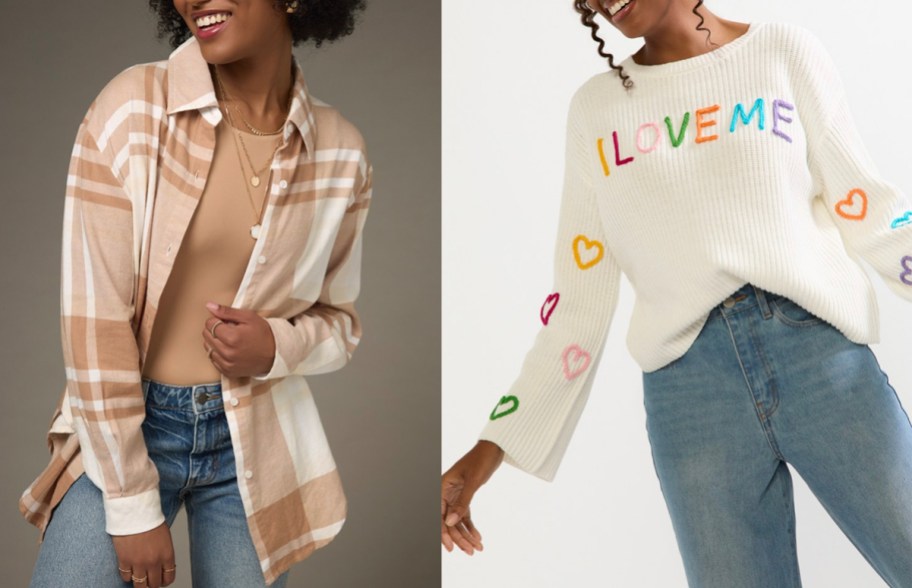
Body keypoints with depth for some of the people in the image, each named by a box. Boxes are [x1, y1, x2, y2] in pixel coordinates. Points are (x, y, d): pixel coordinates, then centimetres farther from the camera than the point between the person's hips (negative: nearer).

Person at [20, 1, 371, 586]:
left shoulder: (342, 153, -4)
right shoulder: (132, 109, -13)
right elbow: (93, 315, -13)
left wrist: (278, 347, -15)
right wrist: (133, 504, -11)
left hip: (256, 444, 2)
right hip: (122, 430, -2)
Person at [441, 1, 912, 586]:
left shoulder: (784, 50, 7)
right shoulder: (596, 106, 11)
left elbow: (864, 205, 8)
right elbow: (579, 297, 10)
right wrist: (493, 446, 7)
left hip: (818, 349, 0)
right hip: (686, 384, 1)